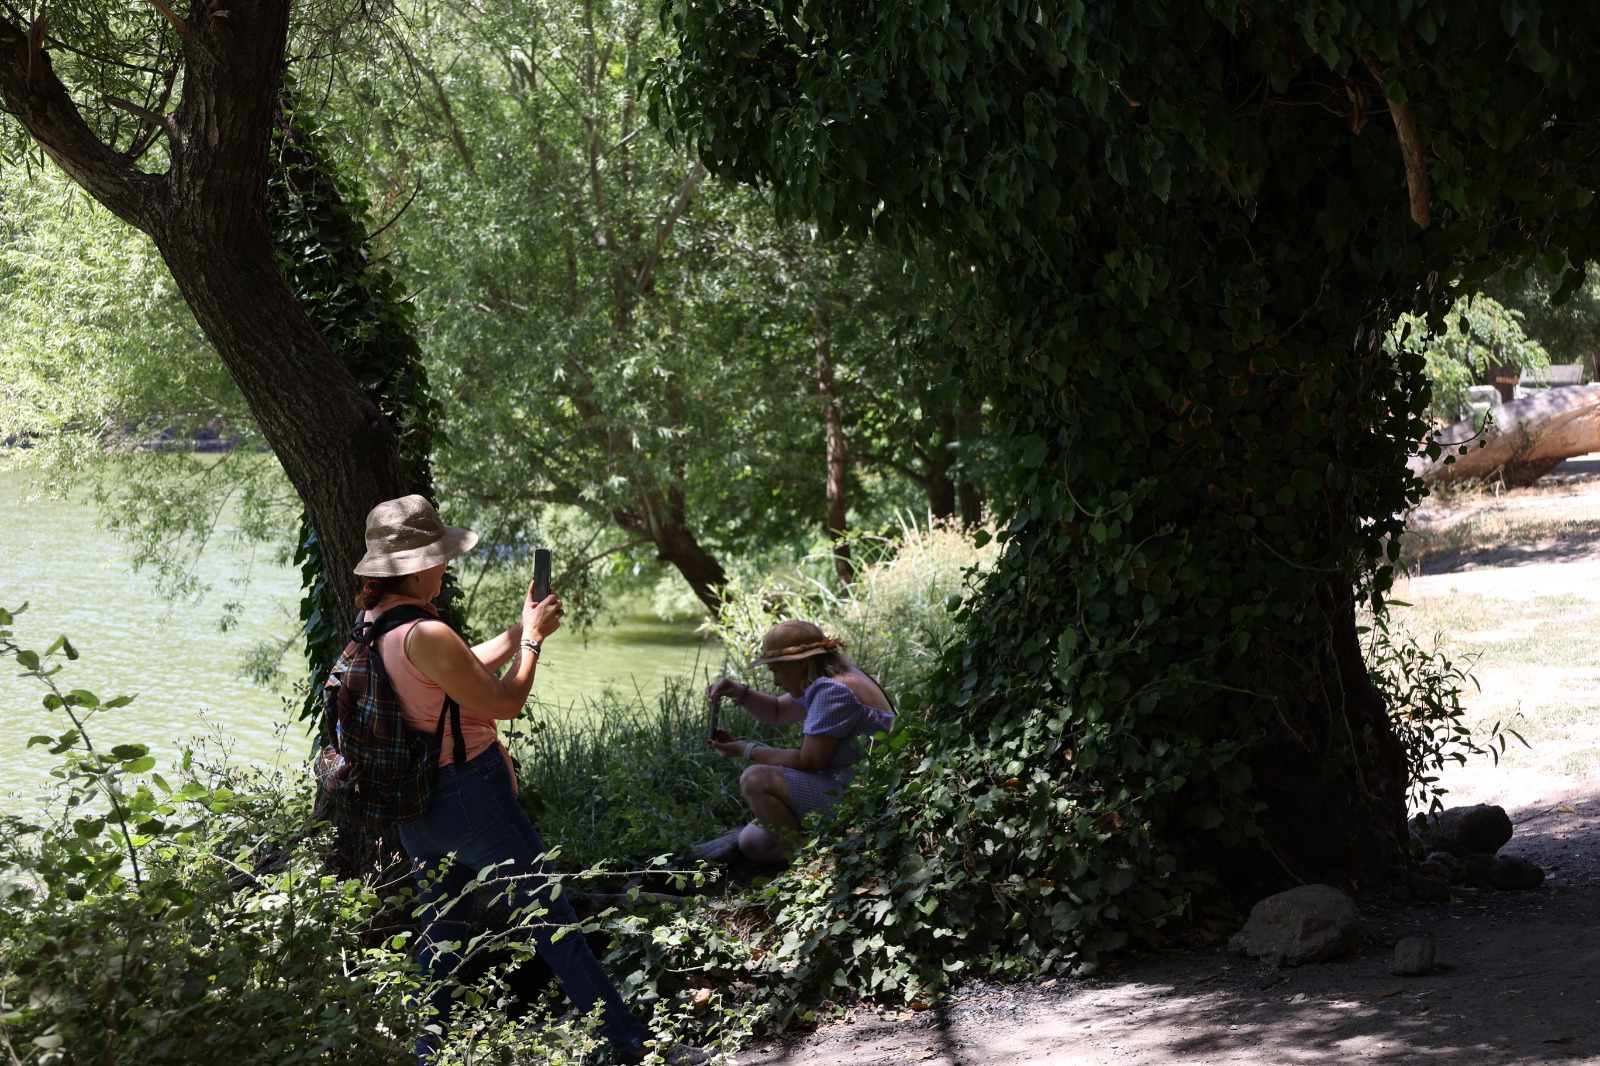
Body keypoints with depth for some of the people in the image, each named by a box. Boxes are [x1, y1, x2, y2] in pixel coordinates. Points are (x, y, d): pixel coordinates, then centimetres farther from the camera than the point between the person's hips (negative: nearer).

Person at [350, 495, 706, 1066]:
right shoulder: (427, 635, -25)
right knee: (554, 923, -1)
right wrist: (533, 637, -3)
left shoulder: (372, 627, 3)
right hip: (471, 797, -8)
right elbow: (505, 701, -16)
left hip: (414, 801, 9)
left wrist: (520, 631, 14)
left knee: (439, 929, 19)